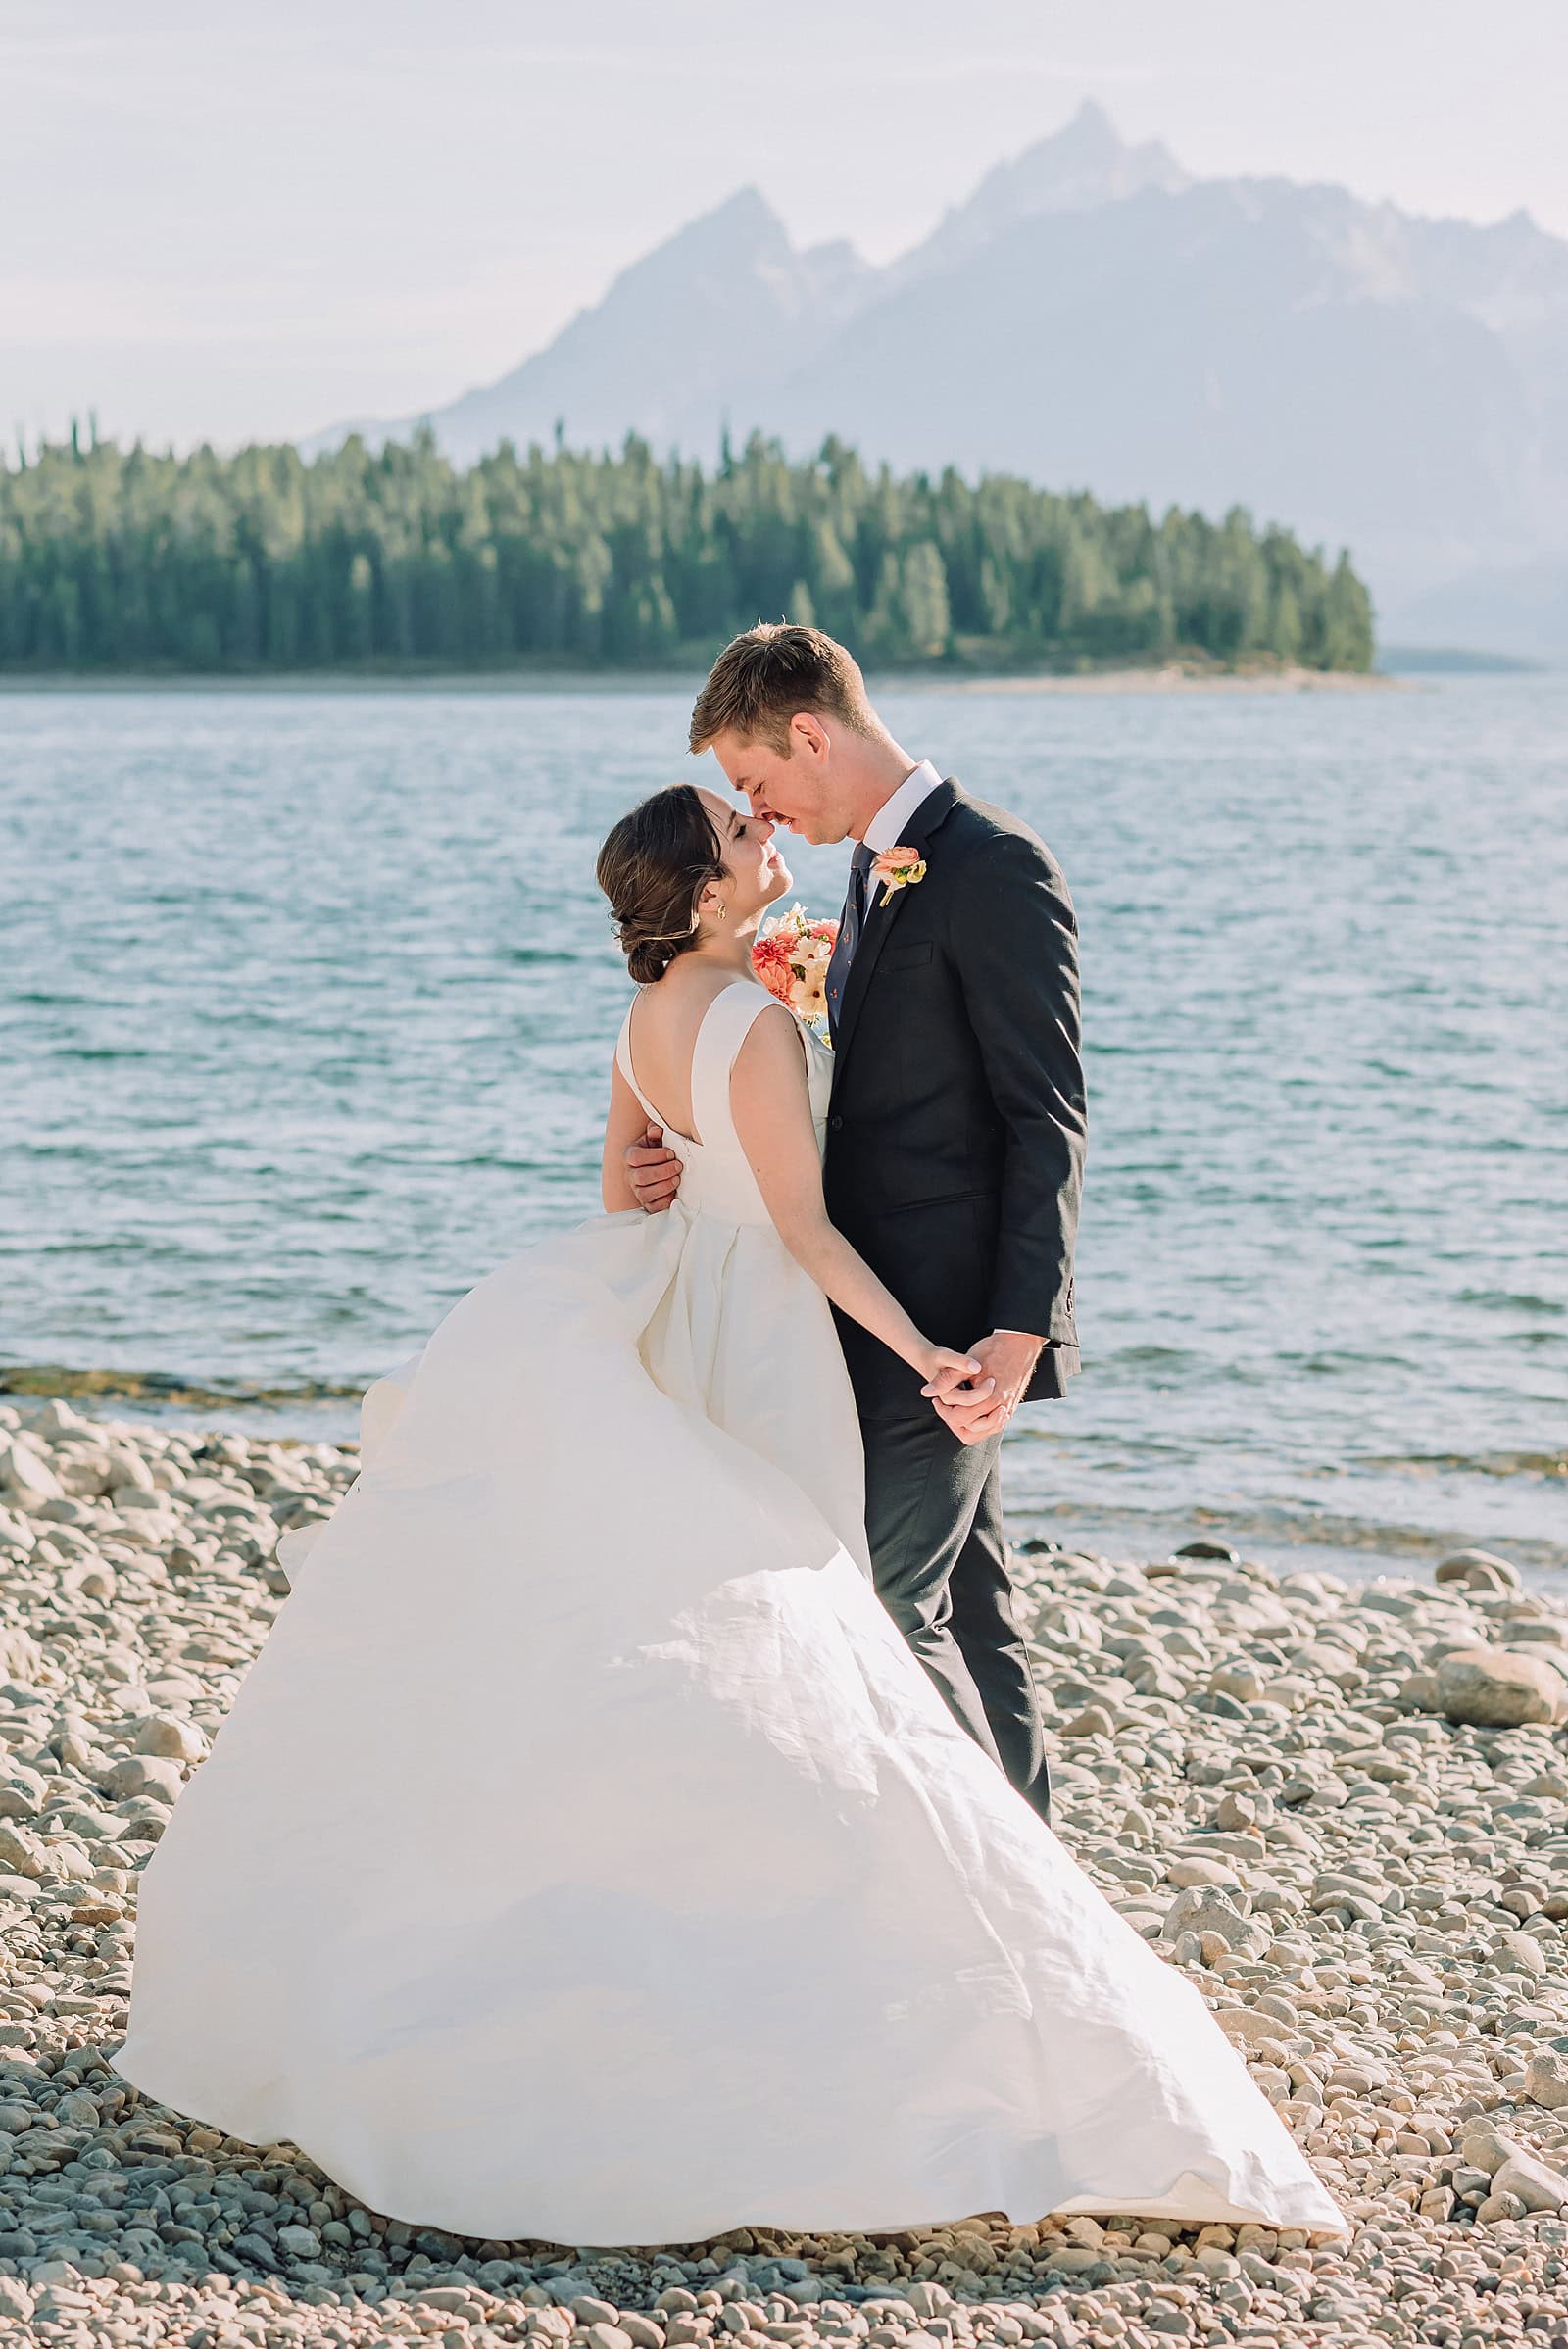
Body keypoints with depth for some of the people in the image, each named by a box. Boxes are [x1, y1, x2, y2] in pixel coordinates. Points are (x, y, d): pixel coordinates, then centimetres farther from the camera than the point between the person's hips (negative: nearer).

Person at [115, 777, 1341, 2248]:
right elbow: (802, 1220, -20)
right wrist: (913, 1343, -19)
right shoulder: (756, 1028, -20)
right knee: (765, 1624, -5)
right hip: (761, 1339, -9)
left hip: (666, 1324, 9)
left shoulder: (647, 1021, 5)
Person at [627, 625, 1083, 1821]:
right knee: (965, 1611, 13)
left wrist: (1019, 1332, -24)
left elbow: (1048, 1119, -18)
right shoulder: (883, 870, 16)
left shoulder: (995, 868, -13)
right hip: (903, 1319, 10)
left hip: (954, 1325, -10)